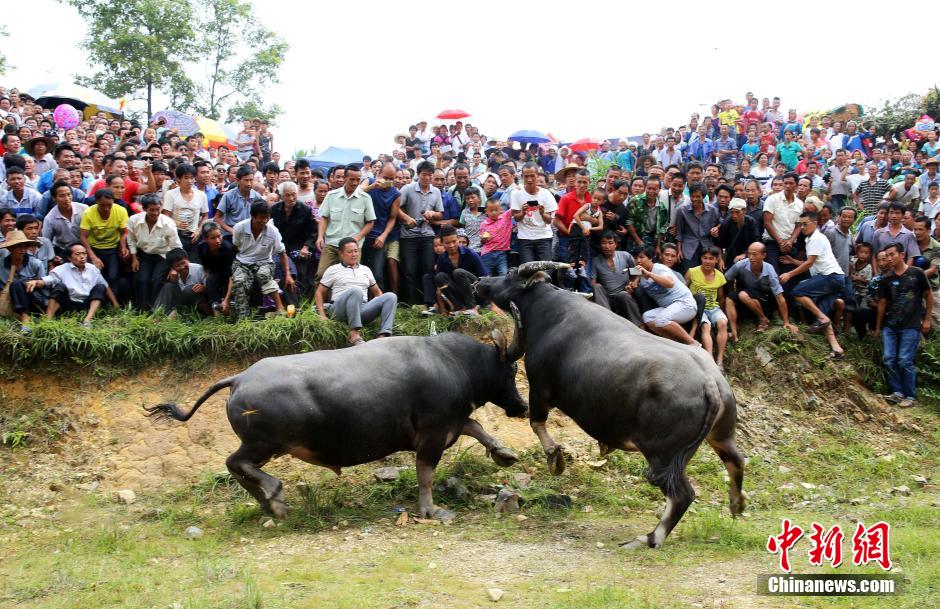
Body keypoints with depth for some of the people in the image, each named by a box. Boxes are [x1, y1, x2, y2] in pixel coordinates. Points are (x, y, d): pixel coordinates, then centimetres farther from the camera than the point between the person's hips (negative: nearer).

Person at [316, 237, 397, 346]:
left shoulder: (365, 270, 26)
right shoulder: (333, 270, 14)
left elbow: (376, 291, 29)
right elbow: (319, 293, 13)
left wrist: (384, 308, 10)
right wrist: (322, 315, -1)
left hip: (362, 310, 4)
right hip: (339, 310, -4)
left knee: (391, 296, -19)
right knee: (355, 290, -36)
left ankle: (383, 335, -40)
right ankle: (354, 334, -45)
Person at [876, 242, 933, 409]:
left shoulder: (917, 274, -4)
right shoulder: (886, 279, 5)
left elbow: (928, 296, 4)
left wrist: (927, 320, 2)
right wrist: (878, 327, 15)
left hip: (911, 326, -4)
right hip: (890, 326, 4)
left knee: (905, 361, -8)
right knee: (889, 360, -3)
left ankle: (911, 396, 4)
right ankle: (897, 392, 8)